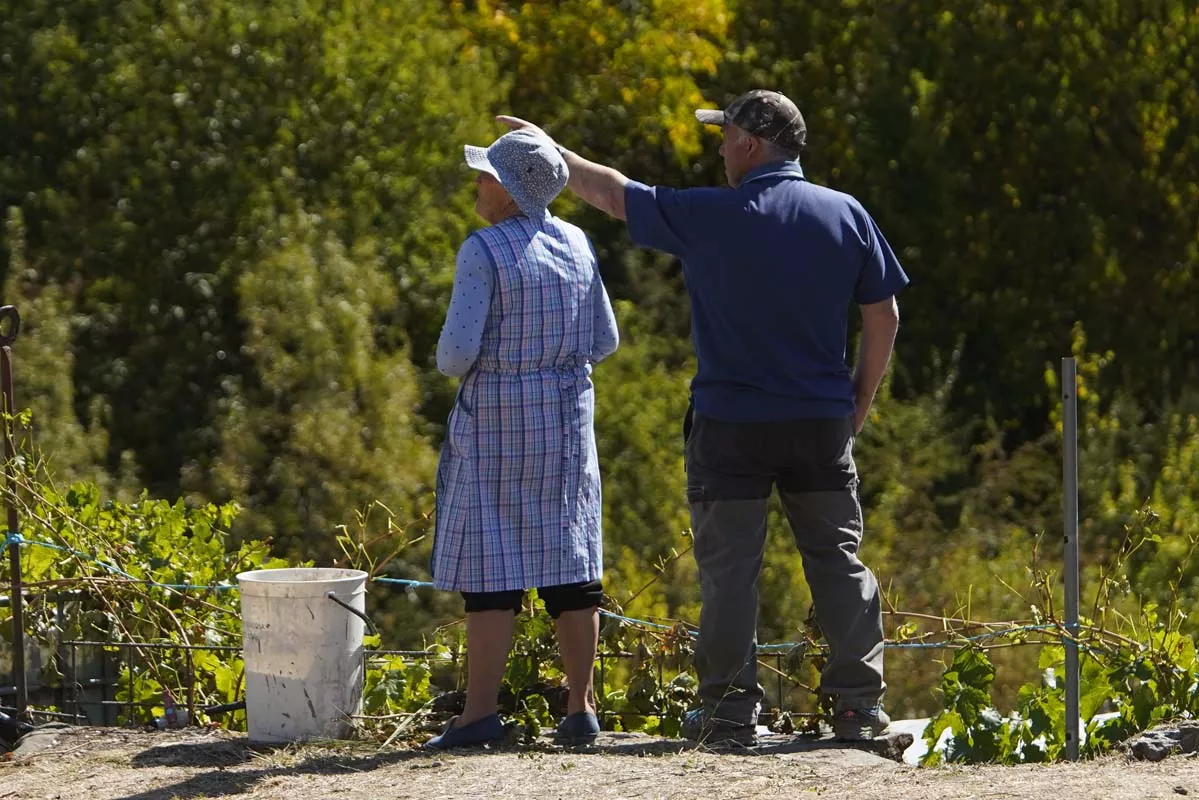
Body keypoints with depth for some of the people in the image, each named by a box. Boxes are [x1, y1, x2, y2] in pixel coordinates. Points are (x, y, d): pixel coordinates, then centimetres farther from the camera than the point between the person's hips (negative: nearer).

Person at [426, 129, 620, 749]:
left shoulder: (484, 251, -14)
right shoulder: (576, 245, 6)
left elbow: (458, 349, -18)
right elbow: (603, 341, 10)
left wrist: (451, 363, 4)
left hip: (497, 418, -6)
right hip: (568, 417, 6)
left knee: (491, 563, -4)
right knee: (568, 555, 9)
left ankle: (480, 713, -7)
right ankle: (580, 708, 9)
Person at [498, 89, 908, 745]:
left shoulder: (708, 217, -8)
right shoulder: (846, 216, 1)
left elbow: (613, 194, 3)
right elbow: (884, 319, 4)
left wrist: (546, 149, 17)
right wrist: (859, 404, 15)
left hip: (730, 425, -3)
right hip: (822, 422, 3)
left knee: (729, 568, 3)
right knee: (839, 562, 8)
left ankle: (730, 709, 4)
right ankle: (860, 705, 6)